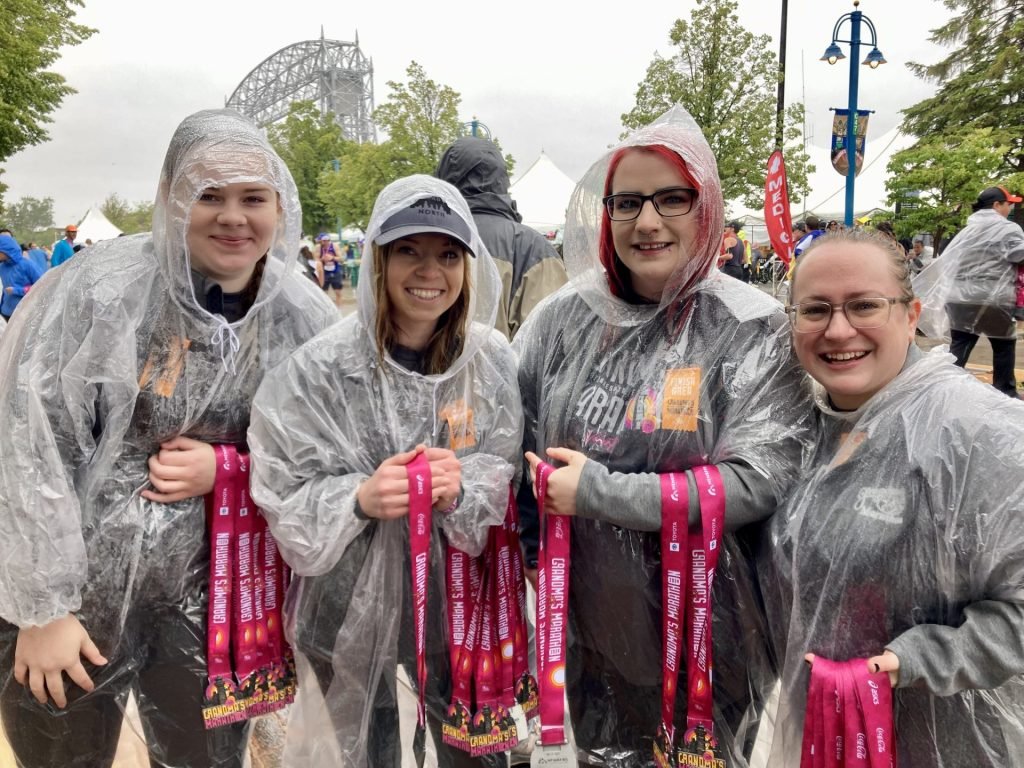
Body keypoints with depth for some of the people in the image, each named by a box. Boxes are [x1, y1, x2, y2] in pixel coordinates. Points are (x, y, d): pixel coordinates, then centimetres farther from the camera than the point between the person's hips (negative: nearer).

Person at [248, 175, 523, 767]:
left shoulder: (493, 360, -7)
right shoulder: (321, 368, -16)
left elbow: (510, 474, -3)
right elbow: (280, 498, -11)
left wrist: (461, 490, -23)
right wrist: (360, 497, -28)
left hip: (459, 601, 2)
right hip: (348, 608, -2)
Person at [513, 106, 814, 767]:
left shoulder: (753, 330, -13)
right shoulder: (563, 318, -3)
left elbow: (760, 480, -20)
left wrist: (600, 491, -22)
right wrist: (534, 548, 0)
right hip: (590, 621, 3)